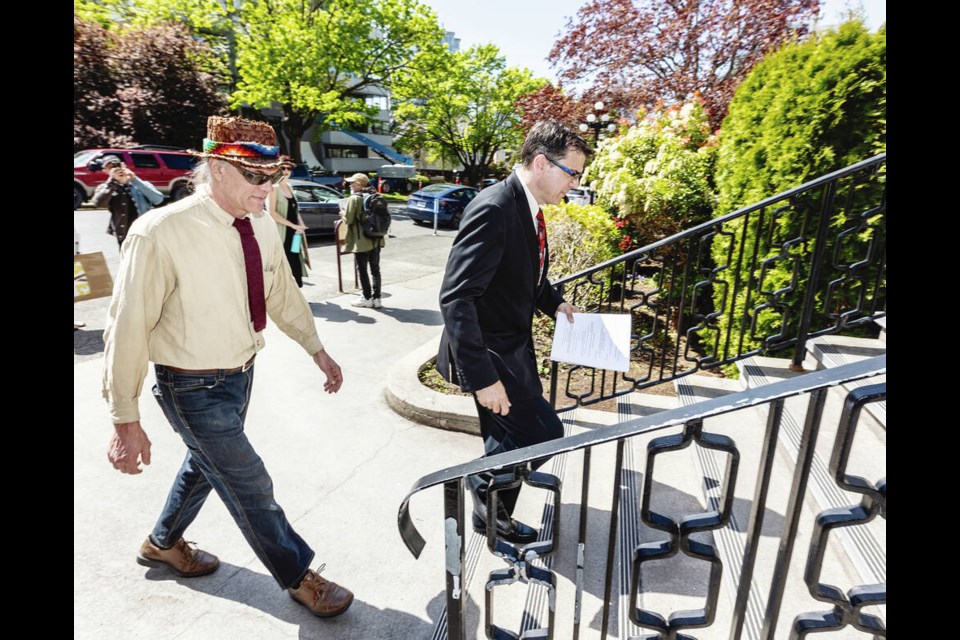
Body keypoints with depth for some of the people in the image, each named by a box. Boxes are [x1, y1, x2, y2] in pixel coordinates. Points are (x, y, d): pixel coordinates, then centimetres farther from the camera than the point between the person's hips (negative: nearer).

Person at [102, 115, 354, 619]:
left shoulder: (262, 225, -5)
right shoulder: (160, 233, -24)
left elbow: (283, 293, 8)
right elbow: (127, 327, -20)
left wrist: (316, 348, 12)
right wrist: (126, 421, -17)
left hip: (241, 373, 7)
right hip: (193, 388, -7)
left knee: (206, 460, 27)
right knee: (250, 486, 6)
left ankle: (164, 543, 56)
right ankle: (298, 577, 30)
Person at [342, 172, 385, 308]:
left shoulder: (354, 198, -11)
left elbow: (348, 220, -12)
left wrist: (343, 214, 7)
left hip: (362, 240, -6)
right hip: (376, 239, 6)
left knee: (362, 270, 5)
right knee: (375, 269, 11)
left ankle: (367, 298, 12)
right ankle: (376, 298, 14)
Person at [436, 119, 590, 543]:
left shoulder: (527, 207, 7)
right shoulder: (493, 209, -23)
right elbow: (456, 298, -29)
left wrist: (555, 303, 6)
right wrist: (482, 377, -30)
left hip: (513, 347, 10)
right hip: (489, 354, -10)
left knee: (510, 441, 19)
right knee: (544, 432, -8)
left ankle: (493, 516, 41)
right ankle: (483, 482, 19)